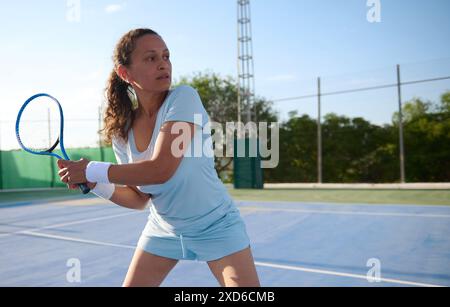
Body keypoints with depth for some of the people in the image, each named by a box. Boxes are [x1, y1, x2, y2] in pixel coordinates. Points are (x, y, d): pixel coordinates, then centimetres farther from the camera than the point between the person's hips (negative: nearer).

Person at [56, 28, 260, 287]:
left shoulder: (184, 97, -23)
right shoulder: (121, 132, -7)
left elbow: (161, 170, -32)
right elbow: (139, 198, 0)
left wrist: (93, 170, -22)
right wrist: (93, 184, -15)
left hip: (216, 227, -4)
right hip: (163, 229, 5)